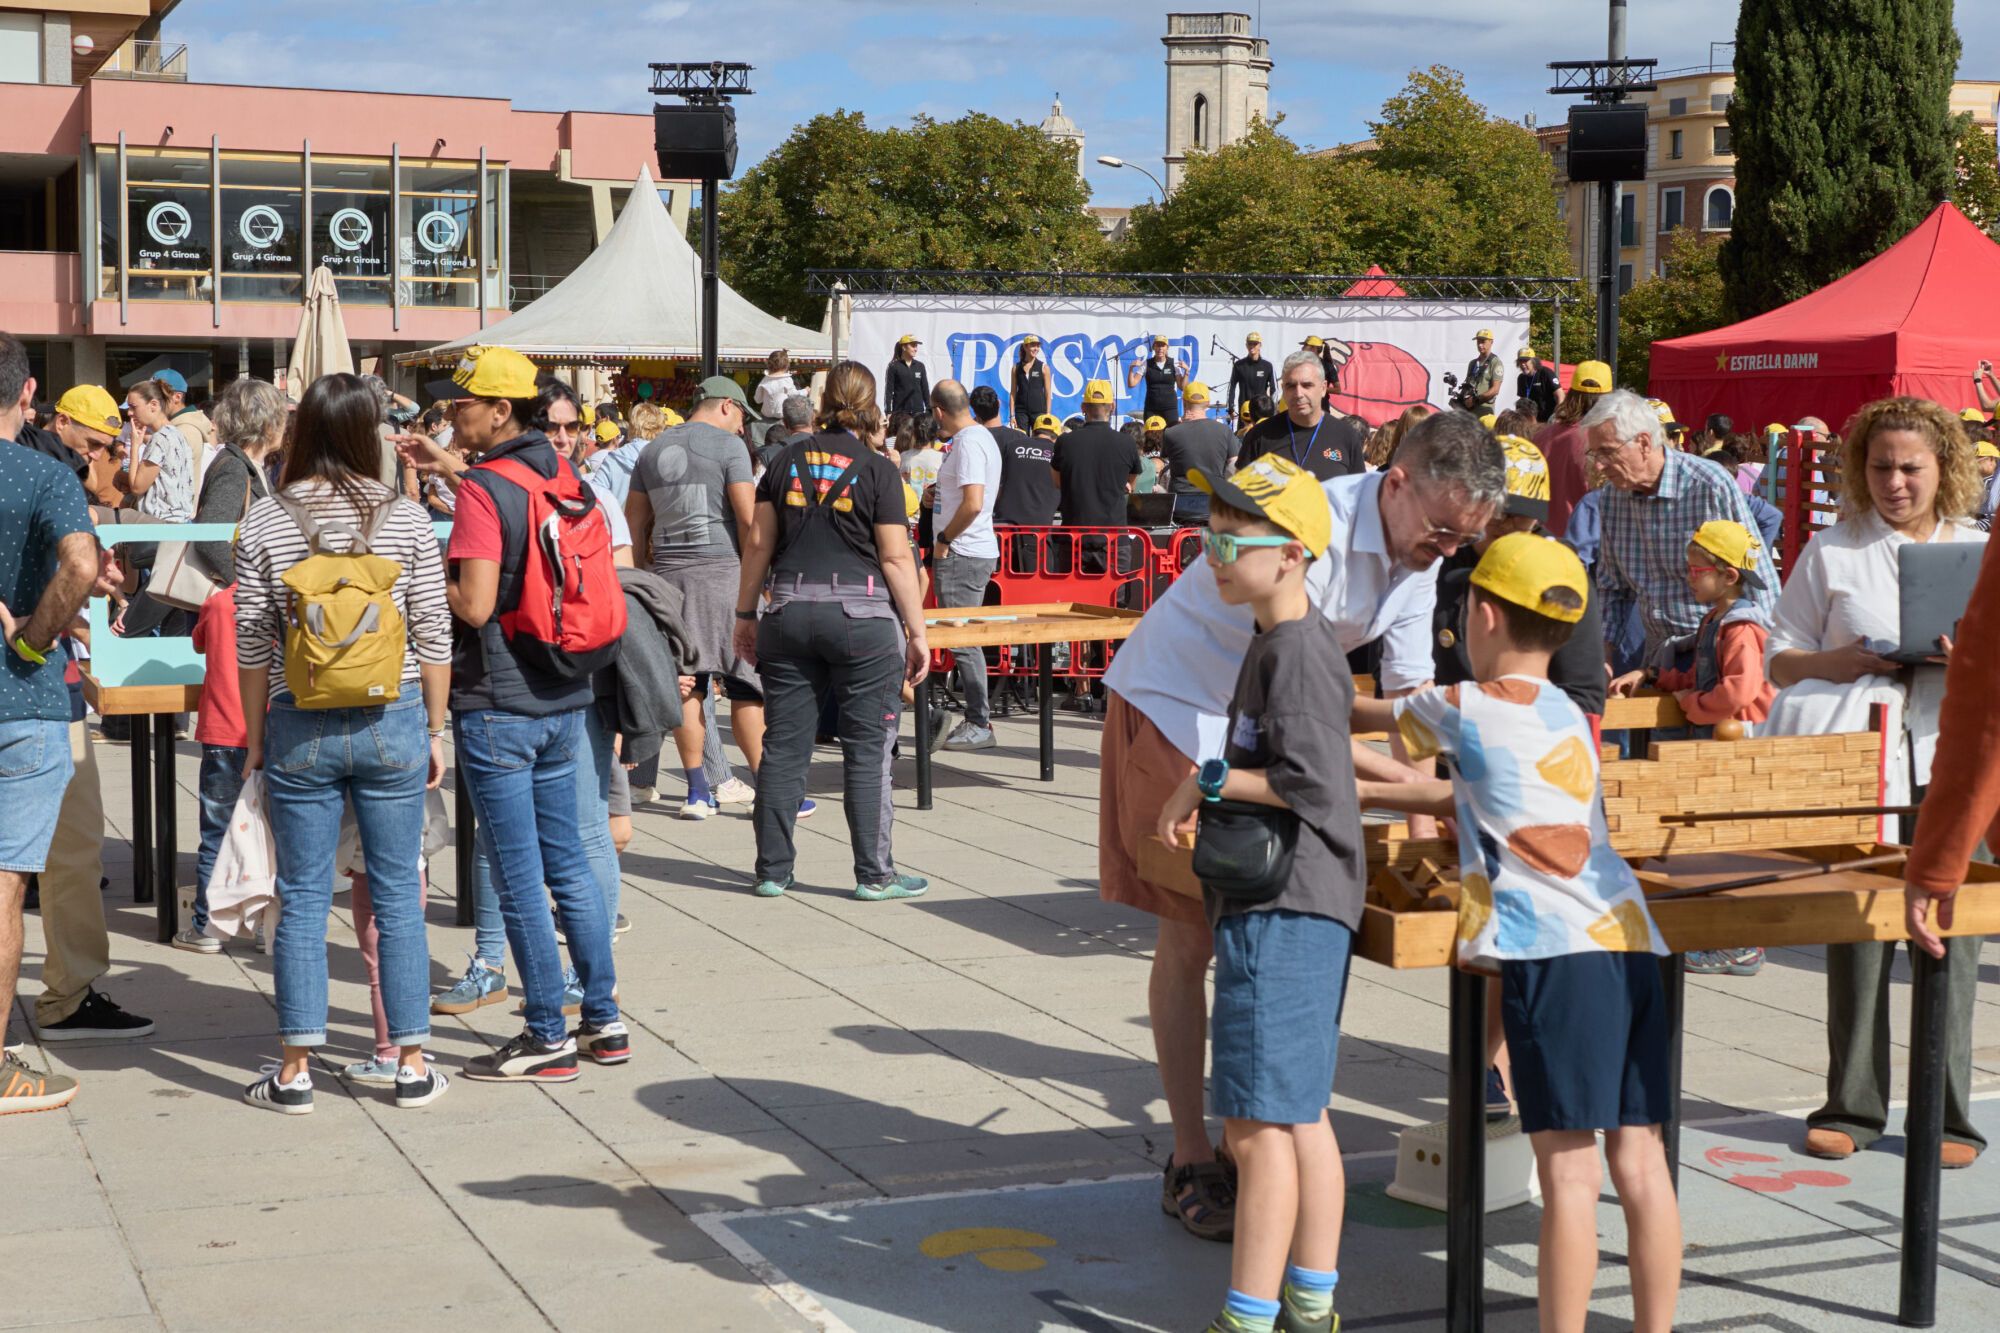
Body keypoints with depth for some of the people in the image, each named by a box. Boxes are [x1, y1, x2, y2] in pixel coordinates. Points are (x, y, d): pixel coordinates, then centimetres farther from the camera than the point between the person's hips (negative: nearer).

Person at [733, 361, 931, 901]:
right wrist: (917, 631, -2)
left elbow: (758, 543, 8)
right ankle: (874, 874, 5)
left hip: (789, 612, 4)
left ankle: (773, 870, 14)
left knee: (784, 745, 8)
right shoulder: (877, 469, -4)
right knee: (867, 749, 2)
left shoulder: (788, 462, 7)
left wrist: (746, 614, 15)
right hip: (861, 614, -4)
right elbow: (896, 557, -7)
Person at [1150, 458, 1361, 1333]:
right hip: (1279, 908, 11)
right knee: (1300, 1116, 16)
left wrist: (1208, 780, -14)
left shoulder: (1300, 651, -16)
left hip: (1285, 915, -11)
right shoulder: (1277, 641, 14)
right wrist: (1210, 796, 11)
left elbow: (1315, 787, -24)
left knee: (1258, 1124, -7)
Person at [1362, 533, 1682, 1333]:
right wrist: (1369, 794, 43)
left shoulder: (1468, 710, 2)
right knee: (1639, 1162, 8)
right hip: (1629, 944, 7)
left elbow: (1373, 716, 22)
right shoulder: (1566, 718, 23)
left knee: (1567, 1169, -6)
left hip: (1557, 951, -7)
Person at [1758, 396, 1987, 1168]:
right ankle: (1852, 1106, 8)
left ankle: (1948, 1113, 7)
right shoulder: (1830, 552, 11)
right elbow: (1779, 660, 10)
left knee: (1948, 931, -1)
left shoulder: (1982, 552, 13)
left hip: (1952, 759, 0)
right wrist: (1839, 663, -8)